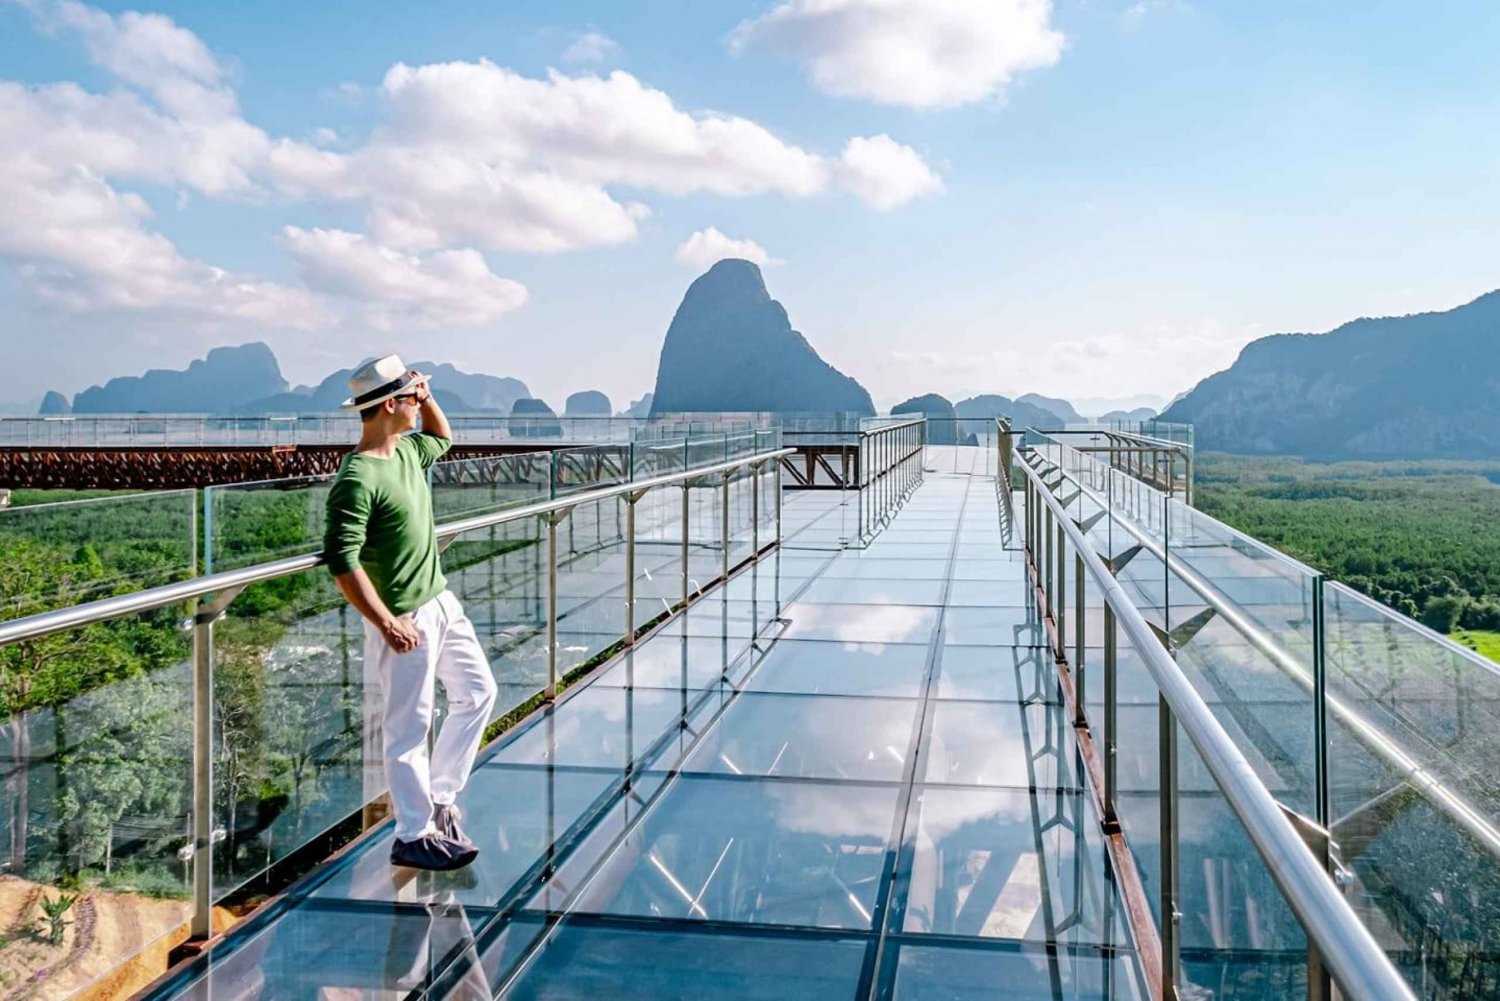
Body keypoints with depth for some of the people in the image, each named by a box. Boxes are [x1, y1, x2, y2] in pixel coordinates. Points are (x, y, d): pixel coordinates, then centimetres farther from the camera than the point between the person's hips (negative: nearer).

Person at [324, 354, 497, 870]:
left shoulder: (409, 450, 6)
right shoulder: (357, 478, -21)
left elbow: (442, 438, 30)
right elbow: (341, 561, -24)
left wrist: (427, 396, 11)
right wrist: (387, 623, -25)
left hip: (442, 601, 10)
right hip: (406, 620, -9)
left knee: (477, 693, 17)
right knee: (409, 727, 2)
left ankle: (439, 798, 31)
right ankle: (414, 837, 17)